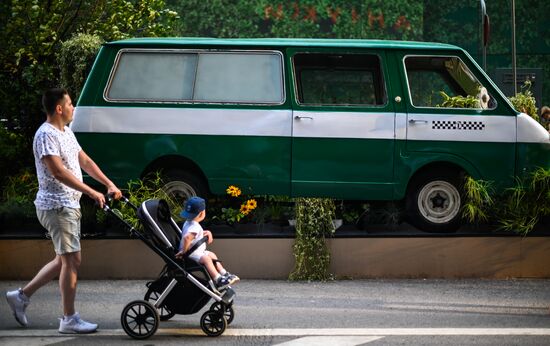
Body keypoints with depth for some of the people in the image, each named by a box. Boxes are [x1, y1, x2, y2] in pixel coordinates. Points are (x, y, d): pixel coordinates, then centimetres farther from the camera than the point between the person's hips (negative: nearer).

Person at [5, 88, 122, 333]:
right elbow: (58, 171, -25)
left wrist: (109, 184, 12)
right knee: (72, 260, -7)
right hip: (56, 205, -10)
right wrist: (91, 192, -27)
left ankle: (22, 296, 21)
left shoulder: (66, 132, 15)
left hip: (69, 204, 10)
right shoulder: (46, 135, -17)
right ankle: (69, 319, -1)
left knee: (64, 260, 14)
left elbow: (85, 161, 20)